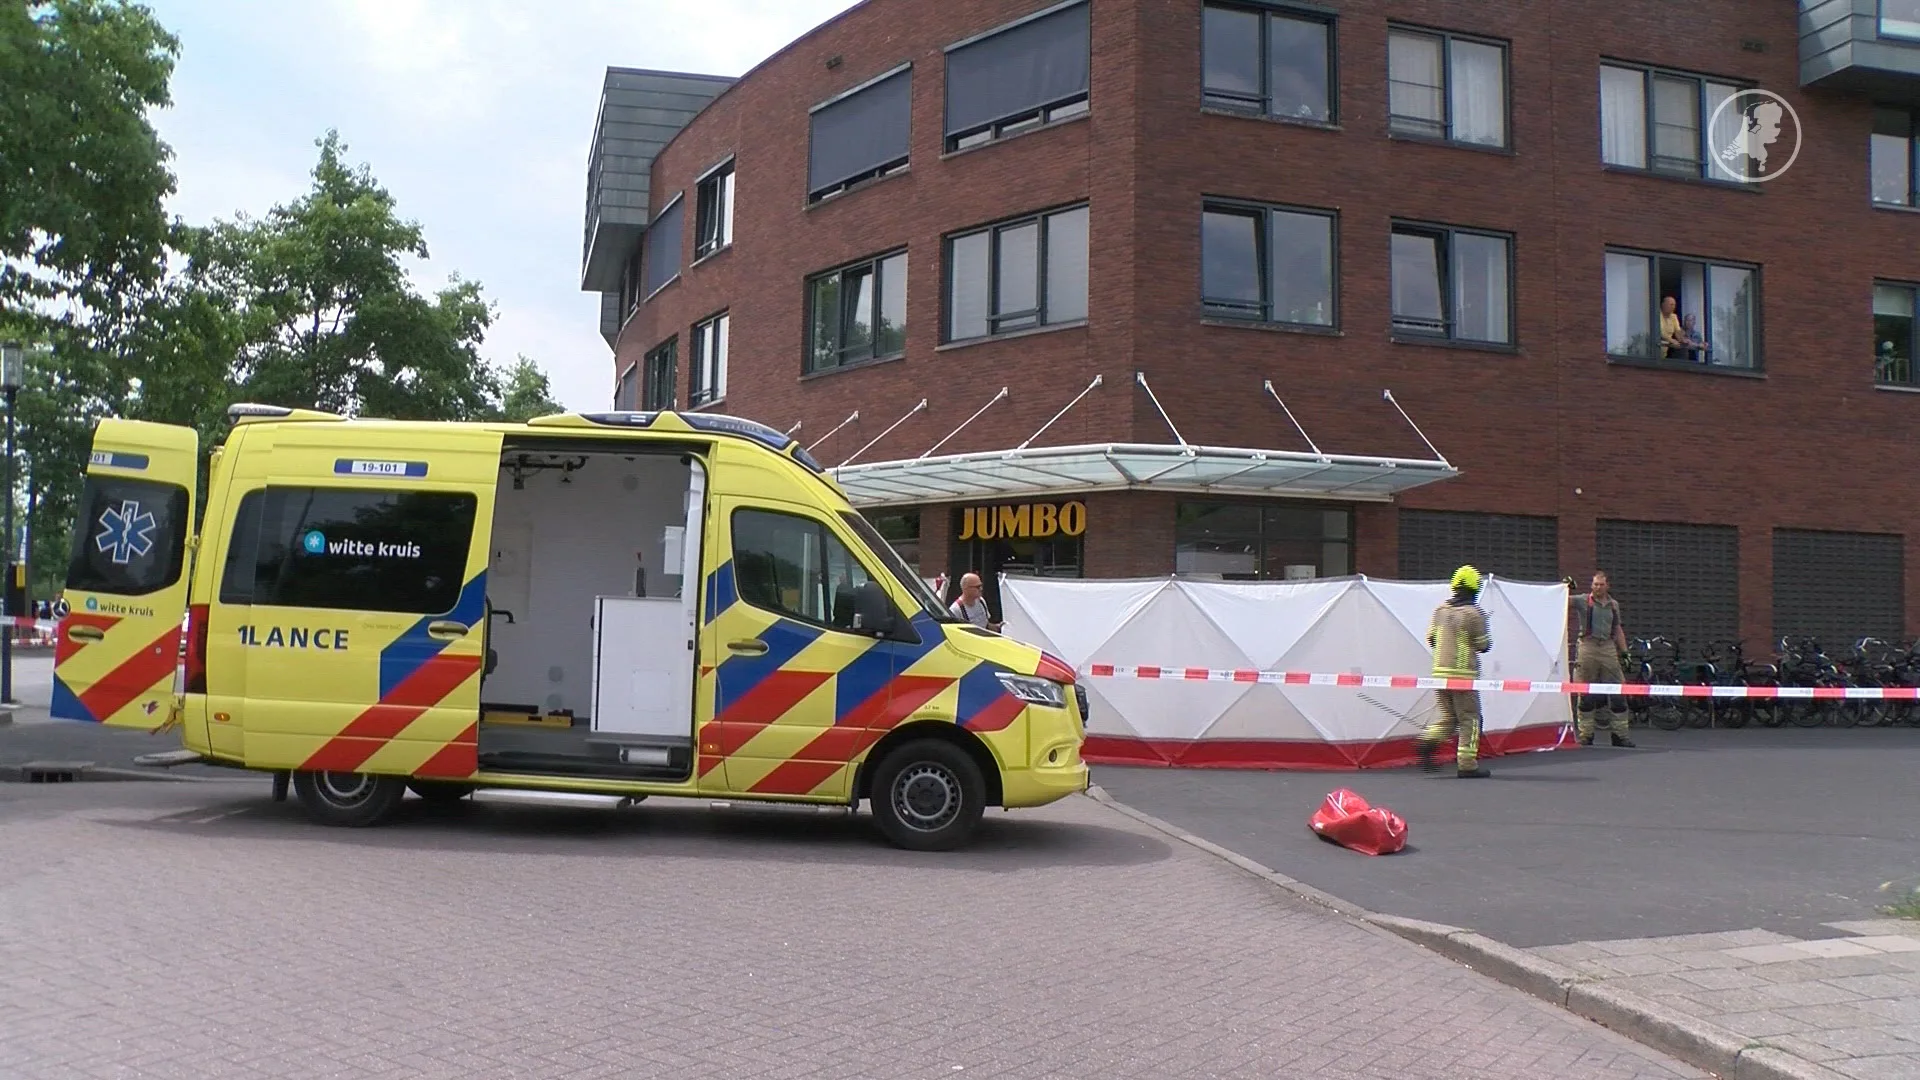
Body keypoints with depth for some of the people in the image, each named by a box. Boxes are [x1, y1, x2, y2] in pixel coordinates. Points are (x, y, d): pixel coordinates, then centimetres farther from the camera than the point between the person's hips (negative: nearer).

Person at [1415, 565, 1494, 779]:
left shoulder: (1440, 610, 7)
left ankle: (1428, 740, -6)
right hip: (1464, 672, -6)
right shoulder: (1474, 613, -11)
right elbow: (1484, 645, -6)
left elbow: (1430, 638, 11)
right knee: (1469, 719, 3)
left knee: (1446, 714, 17)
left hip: (1440, 670, 6)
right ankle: (1467, 765, 2)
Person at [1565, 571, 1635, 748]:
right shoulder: (1583, 601, 3)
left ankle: (1620, 734, 7)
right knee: (1586, 694, -1)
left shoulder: (1614, 605, 16)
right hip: (1587, 648, -4)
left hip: (1608, 648, 4)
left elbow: (1618, 629, 20)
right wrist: (1566, 588, -26)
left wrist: (1625, 652, 14)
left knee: (1618, 693, 1)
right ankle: (1585, 735, 5)